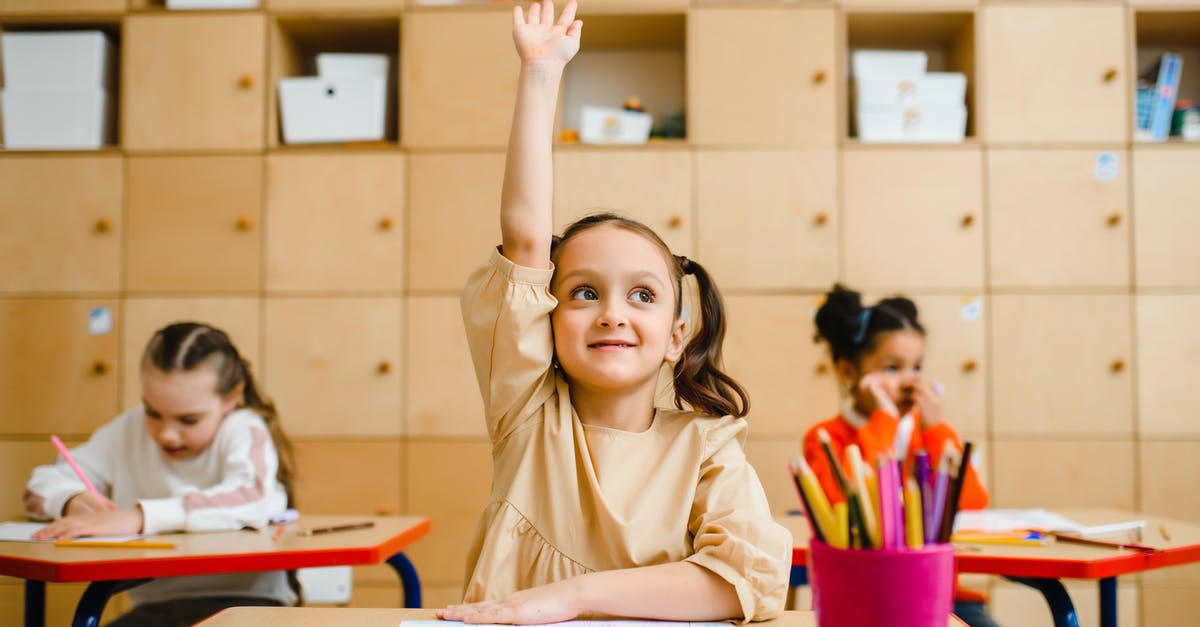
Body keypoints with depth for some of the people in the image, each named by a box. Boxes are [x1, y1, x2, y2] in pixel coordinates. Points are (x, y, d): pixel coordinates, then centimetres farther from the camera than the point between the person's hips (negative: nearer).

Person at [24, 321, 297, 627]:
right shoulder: (129, 431, 8)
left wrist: (141, 515, -35)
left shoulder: (243, 431, -7)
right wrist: (73, 502, -14)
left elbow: (253, 499, -29)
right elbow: (44, 484, 11)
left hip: (244, 602, -3)